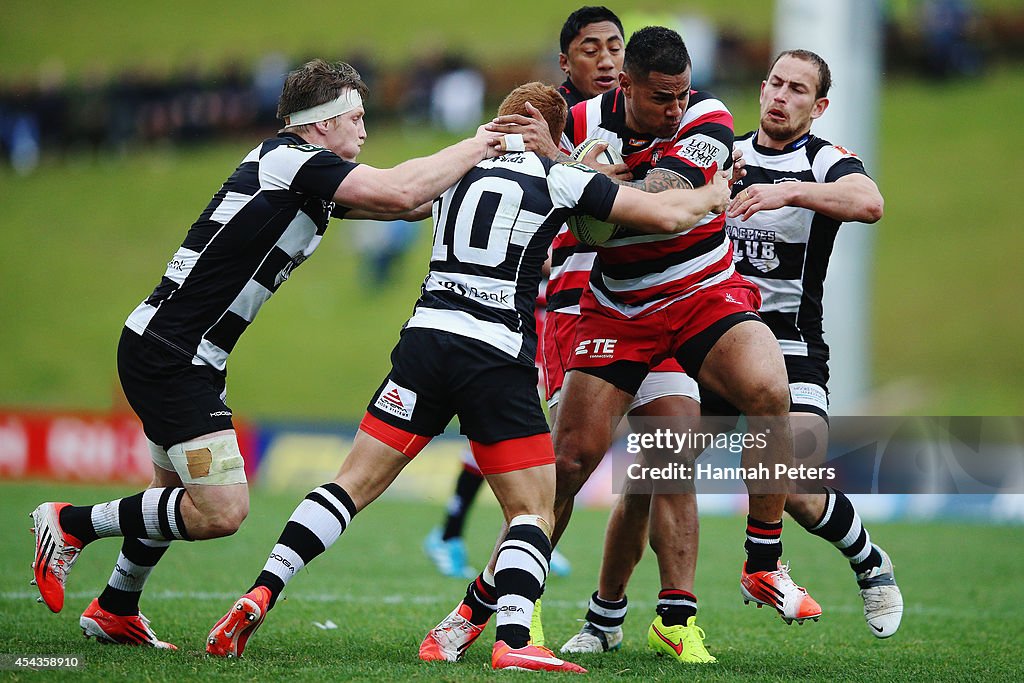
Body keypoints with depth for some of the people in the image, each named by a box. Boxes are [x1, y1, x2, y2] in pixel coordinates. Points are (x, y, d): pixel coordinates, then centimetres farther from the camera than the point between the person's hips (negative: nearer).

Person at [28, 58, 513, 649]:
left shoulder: (304, 174, 14)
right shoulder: (291, 160, -15)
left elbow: (402, 201, 23)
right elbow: (402, 192, -25)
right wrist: (475, 147, -12)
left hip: (183, 357, 11)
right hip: (170, 352, -11)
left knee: (181, 495, 24)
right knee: (222, 510, -13)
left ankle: (114, 611, 38)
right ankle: (72, 524, 1)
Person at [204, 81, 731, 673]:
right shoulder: (561, 179, 6)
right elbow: (667, 215, 4)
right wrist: (713, 196, 26)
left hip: (427, 334, 4)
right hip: (499, 355, -4)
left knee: (356, 482, 8)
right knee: (535, 512, 3)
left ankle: (261, 595, -4)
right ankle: (513, 639, -17)